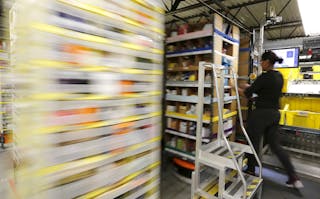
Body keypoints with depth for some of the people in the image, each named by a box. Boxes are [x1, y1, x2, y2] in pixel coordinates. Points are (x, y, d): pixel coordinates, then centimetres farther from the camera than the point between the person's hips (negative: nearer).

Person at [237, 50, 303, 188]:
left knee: (254, 143, 8)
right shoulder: (279, 76, 10)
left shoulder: (265, 77, -16)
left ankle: (251, 171, 25)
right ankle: (294, 178, 15)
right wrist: (249, 86, 23)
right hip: (274, 113, 8)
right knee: (275, 145, 15)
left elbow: (247, 94, -13)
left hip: (261, 113, -8)